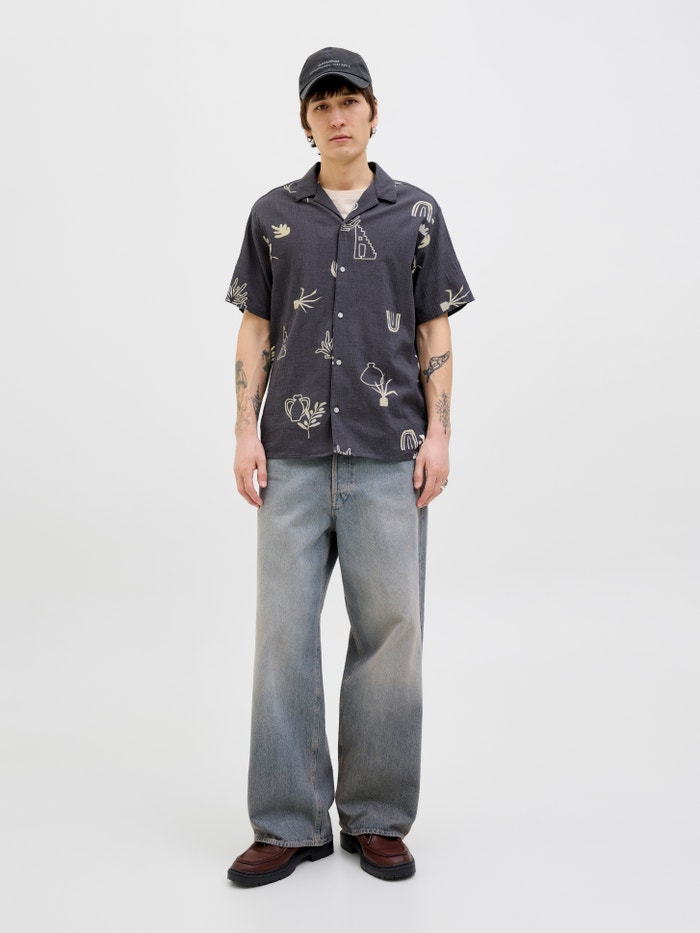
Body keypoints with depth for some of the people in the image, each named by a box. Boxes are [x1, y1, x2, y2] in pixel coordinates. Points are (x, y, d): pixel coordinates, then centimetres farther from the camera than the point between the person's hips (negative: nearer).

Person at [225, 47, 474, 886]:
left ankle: (378, 819, 17)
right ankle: (289, 824, 13)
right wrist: (246, 431, 1)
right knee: (283, 633, 1)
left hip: (389, 455, 0)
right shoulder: (273, 215, 10)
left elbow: (435, 331, 8)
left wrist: (438, 434, -2)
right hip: (294, 455, 1)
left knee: (390, 631, 2)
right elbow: (256, 329, 10)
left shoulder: (416, 214, 9)